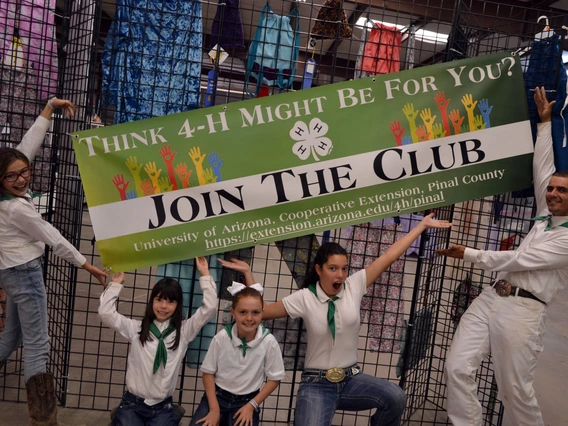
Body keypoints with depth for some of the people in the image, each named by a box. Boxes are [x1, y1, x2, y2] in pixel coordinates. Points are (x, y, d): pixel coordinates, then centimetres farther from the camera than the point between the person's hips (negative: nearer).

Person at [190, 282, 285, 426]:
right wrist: (214, 408, -8)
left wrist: (251, 405, -7)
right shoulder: (222, 337, -17)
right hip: (217, 396, 1)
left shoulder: (269, 342, -18)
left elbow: (274, 379, -4)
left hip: (246, 401, 0)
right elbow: (208, 372, -4)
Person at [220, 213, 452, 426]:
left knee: (395, 398, -21)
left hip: (351, 379, 3)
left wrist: (422, 225, 0)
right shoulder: (304, 298, -8)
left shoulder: (354, 286, -3)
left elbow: (389, 256, -3)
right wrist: (248, 274, -12)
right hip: (316, 384, -2)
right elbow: (260, 311, -3)